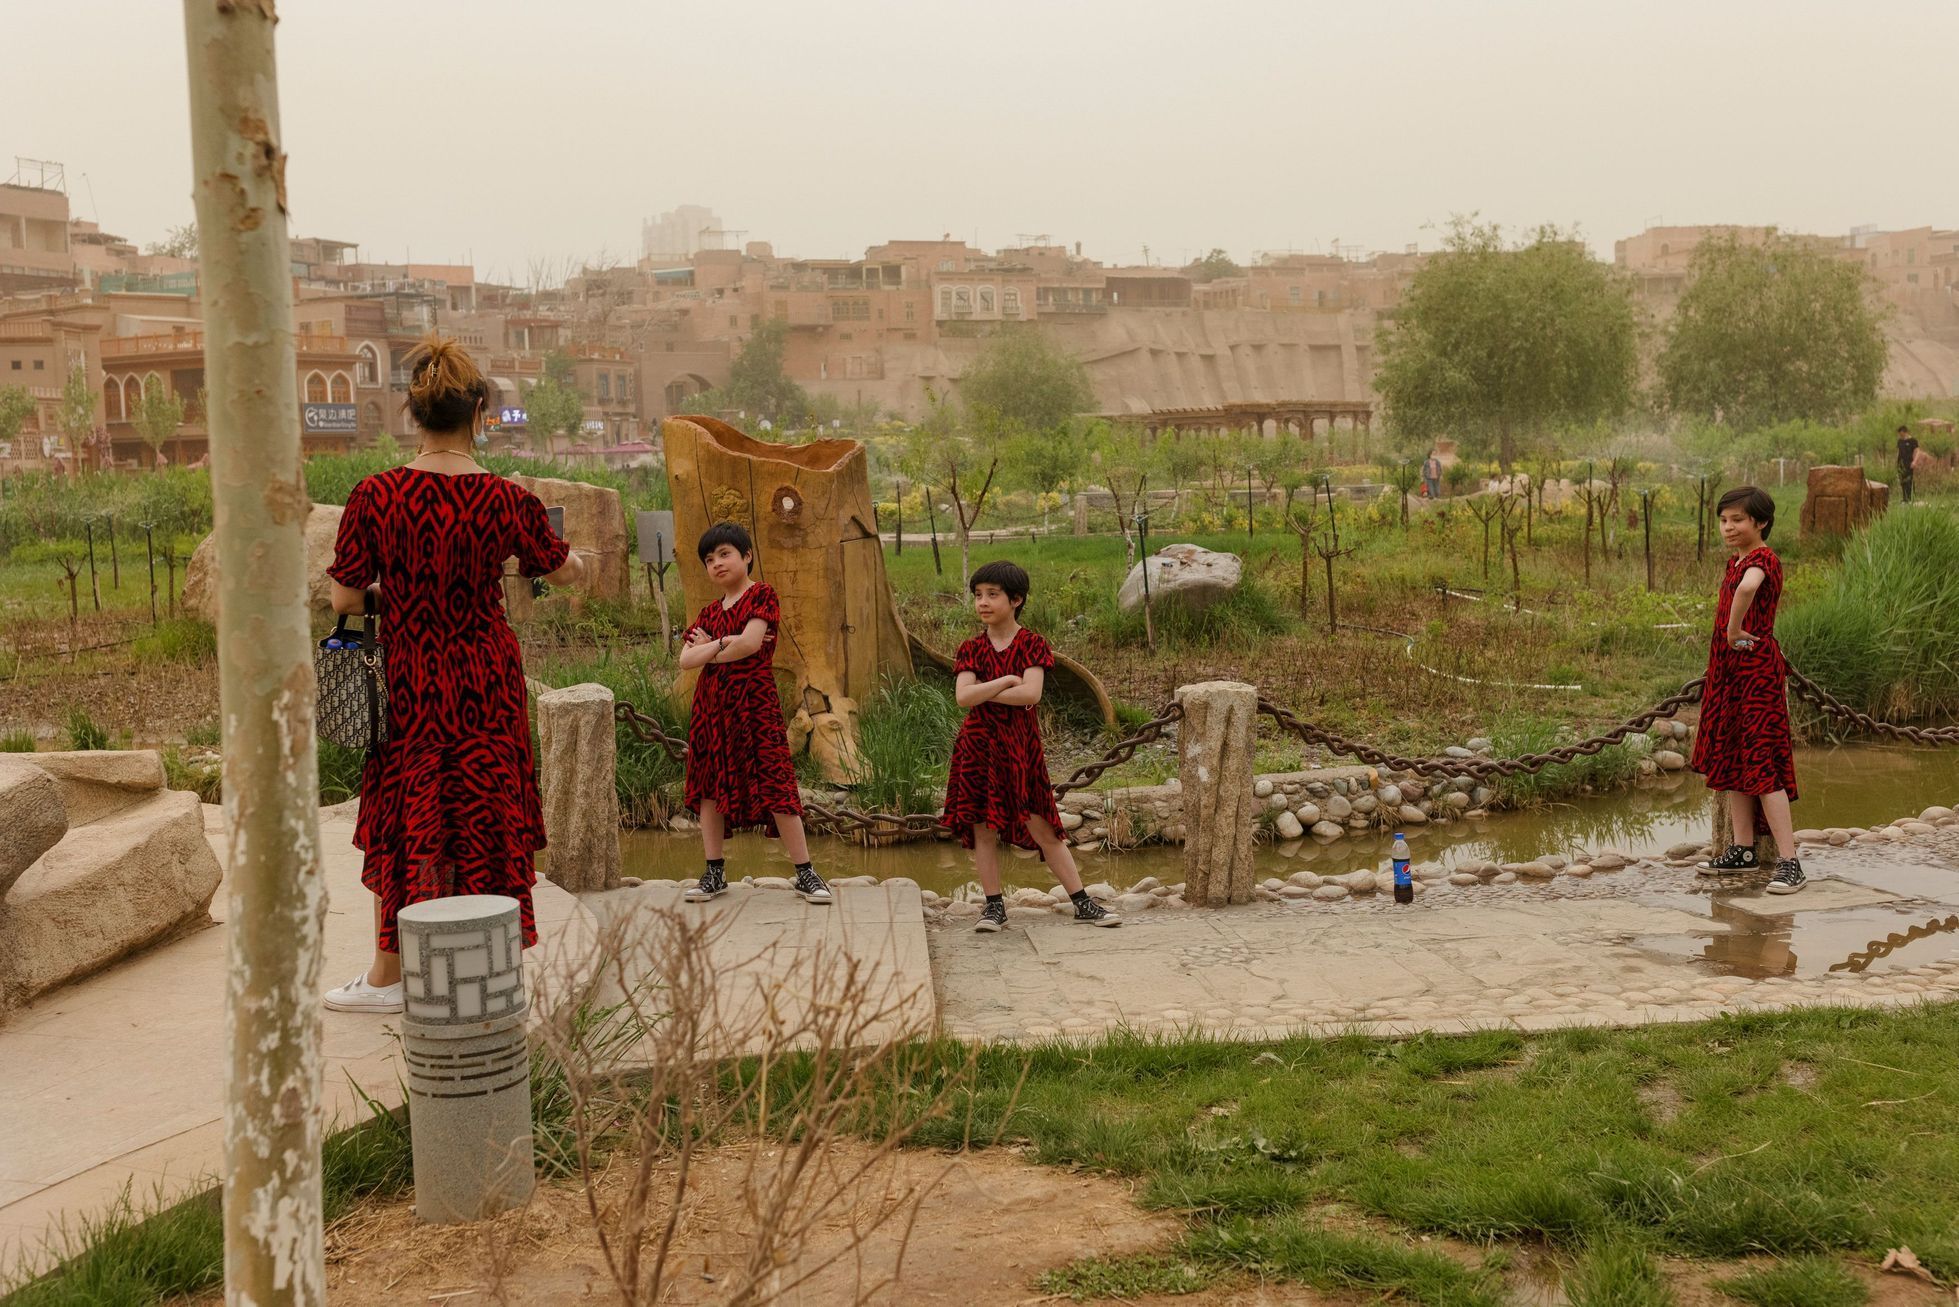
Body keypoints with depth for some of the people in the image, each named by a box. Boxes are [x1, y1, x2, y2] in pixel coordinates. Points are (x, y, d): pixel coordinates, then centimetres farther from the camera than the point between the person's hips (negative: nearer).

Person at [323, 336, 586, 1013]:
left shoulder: (375, 496, -12)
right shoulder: (507, 500, -10)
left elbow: (344, 598, -8)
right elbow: (564, 572, 6)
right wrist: (576, 560, 30)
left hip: (408, 680, 0)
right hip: (487, 679, 0)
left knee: (403, 817, 13)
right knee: (482, 812, 11)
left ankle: (389, 974, 23)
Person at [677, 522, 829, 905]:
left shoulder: (762, 594, -2)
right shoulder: (709, 613, 14)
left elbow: (750, 643, -17)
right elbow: (685, 660, 2)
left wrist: (709, 651, -2)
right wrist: (723, 644, -12)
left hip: (754, 702, -6)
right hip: (711, 706, 6)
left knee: (775, 785, -8)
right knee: (709, 785, 7)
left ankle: (805, 873, -2)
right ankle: (715, 873, 16)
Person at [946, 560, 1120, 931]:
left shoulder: (1032, 645, -2)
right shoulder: (970, 649, 4)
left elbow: (1031, 694, -17)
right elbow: (963, 697, -11)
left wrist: (982, 691, -13)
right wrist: (1006, 682, -16)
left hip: (1020, 746, -2)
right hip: (978, 745, 2)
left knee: (1042, 828, 1)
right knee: (983, 828, 3)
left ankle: (1083, 904, 7)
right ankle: (994, 906, 13)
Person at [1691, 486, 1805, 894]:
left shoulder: (1762, 558, -16)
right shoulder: (1736, 562, 15)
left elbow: (1747, 588, -38)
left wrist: (1734, 630, -27)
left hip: (1757, 669, -10)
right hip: (1730, 669, 10)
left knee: (1762, 764, -11)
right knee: (1732, 760, 15)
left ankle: (1789, 862, -10)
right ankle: (1742, 850, 25)